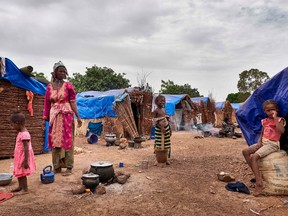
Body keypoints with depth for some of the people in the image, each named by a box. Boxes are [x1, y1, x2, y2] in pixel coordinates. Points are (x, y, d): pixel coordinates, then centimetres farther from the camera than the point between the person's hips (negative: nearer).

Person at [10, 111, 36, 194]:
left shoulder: (24, 134, -25)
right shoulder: (21, 133, 7)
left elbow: (26, 148, -26)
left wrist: (25, 161, -25)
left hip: (23, 157, -10)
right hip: (19, 157, 10)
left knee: (22, 173, 1)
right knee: (18, 173, 20)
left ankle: (25, 189, 13)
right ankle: (20, 186, 35)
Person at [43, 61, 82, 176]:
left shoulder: (68, 86, -1)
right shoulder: (49, 87, 8)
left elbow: (73, 102, -4)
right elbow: (47, 104, 9)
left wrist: (78, 117, -10)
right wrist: (45, 118, 6)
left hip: (66, 115, -3)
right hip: (54, 116, 4)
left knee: (67, 140, -1)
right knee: (54, 140, 7)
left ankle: (69, 167, 7)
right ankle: (57, 166, 19)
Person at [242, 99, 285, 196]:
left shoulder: (279, 120, -4)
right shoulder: (264, 121, 13)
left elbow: (281, 131, -24)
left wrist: (275, 118, -19)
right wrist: (259, 141, 0)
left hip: (273, 144, -7)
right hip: (263, 142, 7)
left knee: (254, 157, -26)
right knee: (245, 151, -12)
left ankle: (259, 183, -22)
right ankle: (257, 175, -12)